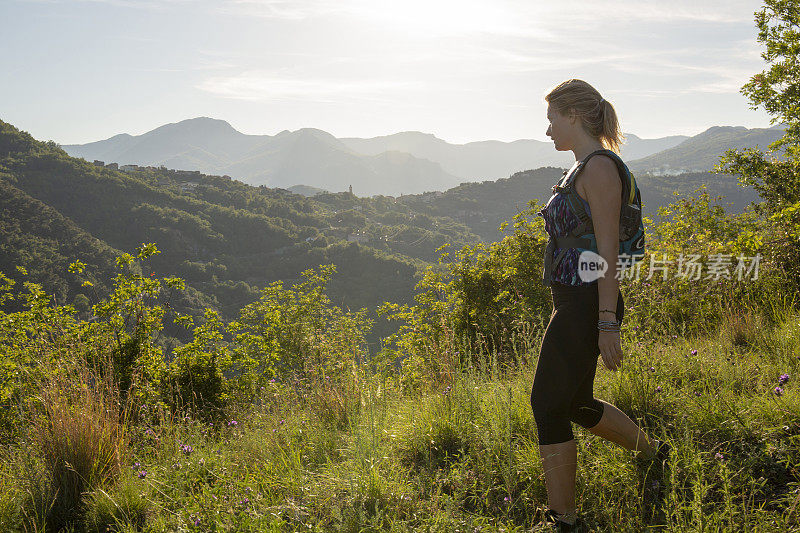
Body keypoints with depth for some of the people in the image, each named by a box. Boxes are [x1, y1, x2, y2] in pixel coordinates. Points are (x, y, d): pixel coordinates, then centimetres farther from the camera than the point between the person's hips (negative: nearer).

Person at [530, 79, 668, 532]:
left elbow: (607, 249, -19)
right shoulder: (584, 169, 16)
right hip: (574, 303, 10)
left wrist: (607, 323, -21)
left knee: (549, 405, -5)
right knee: (576, 403, 19)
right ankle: (652, 452, 38)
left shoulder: (600, 167, -14)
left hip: (586, 304, -10)